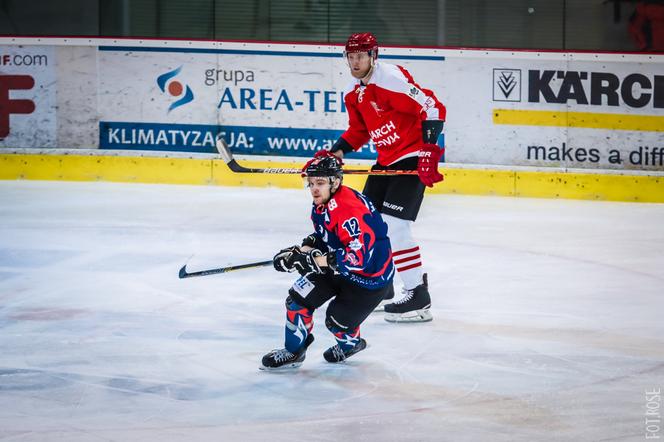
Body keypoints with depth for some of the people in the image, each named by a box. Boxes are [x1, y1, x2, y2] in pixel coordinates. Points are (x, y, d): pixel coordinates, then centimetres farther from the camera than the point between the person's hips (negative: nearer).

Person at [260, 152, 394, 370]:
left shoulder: (349, 209, -34)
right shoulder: (321, 204, -2)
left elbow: (359, 256, -39)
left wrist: (315, 261, -37)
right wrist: (301, 251, -6)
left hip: (371, 275, -9)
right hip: (336, 265, 9)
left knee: (337, 320, -2)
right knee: (298, 298, -2)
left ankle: (351, 342, 33)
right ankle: (294, 351, 15)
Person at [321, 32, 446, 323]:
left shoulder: (391, 78, -20)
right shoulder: (354, 94, 9)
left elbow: (432, 108, -23)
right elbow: (358, 131, 22)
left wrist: (430, 152, -27)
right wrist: (335, 153, 6)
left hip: (413, 160, -10)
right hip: (387, 161, 10)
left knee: (393, 225, -17)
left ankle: (418, 296, -13)